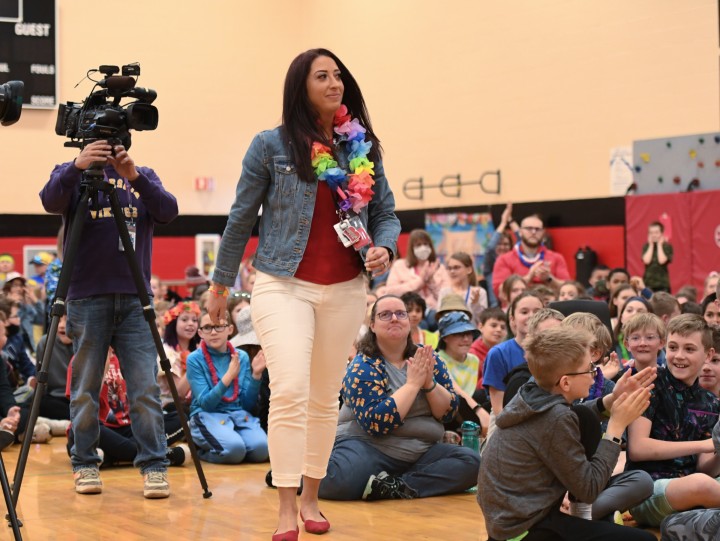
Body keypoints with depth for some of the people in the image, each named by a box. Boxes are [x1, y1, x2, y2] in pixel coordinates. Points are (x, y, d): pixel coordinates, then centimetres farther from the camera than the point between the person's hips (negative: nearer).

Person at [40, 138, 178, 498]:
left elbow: (168, 212, -5)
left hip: (135, 298, 1)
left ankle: (154, 466, 0)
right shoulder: (71, 175, 8)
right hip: (87, 298, -1)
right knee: (85, 389, 3)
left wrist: (134, 176, -19)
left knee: (145, 387, -4)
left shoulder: (144, 176, 14)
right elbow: (50, 201, -13)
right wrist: (77, 166, -29)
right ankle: (85, 465, 13)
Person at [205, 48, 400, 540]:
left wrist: (384, 249, -11)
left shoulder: (364, 147, 6)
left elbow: (387, 213, 11)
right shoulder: (271, 146, -3)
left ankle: (311, 498, 25)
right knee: (290, 391, -17)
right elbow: (242, 218, 4)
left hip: (345, 290, 4)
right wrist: (221, 284, 9)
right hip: (284, 284, -4)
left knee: (325, 397, 11)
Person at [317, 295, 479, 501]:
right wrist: (413, 383, -20)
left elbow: (448, 412, 4)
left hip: (422, 452, 6)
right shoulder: (363, 366, -9)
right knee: (344, 478, -39)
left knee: (471, 461, -21)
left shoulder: (427, 358, 6)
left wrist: (429, 383, -15)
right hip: (369, 447, -6)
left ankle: (395, 487, -22)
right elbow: (375, 424, -21)